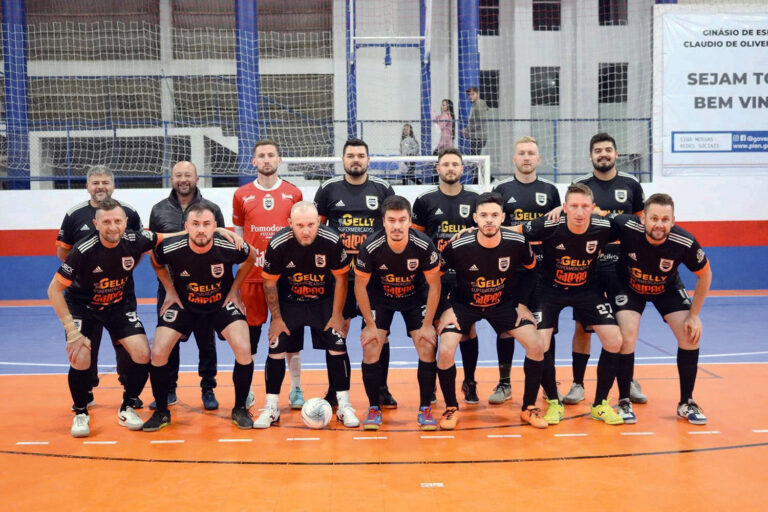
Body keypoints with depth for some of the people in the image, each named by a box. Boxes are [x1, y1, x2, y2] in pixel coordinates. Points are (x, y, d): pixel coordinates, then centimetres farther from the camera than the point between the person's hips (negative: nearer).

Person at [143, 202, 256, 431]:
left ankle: (240, 409, 3)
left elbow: (251, 258, -3)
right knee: (158, 353, -11)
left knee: (243, 349, -19)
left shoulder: (230, 247, -27)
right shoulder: (170, 249, -26)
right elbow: (156, 263, 0)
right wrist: (170, 291, -2)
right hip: (183, 303, 1)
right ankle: (161, 412, 13)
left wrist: (234, 290, -4)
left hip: (222, 303, -1)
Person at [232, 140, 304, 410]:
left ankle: (296, 388, 17)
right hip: (252, 274, 0)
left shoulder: (294, 193, 5)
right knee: (250, 331, 5)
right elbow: (237, 234, 12)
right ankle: (246, 390, 19)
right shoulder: (241, 195, 6)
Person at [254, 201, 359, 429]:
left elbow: (341, 278, -8)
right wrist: (276, 318, -5)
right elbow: (270, 283, -8)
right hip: (288, 303, 0)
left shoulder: (332, 241, -22)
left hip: (325, 302, 0)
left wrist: (337, 315, -6)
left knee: (338, 348, -7)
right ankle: (271, 409, 11)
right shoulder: (278, 244, -23)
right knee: (276, 350, -5)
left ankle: (344, 406, 8)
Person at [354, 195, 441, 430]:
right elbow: (360, 285, -13)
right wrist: (370, 324, -12)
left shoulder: (424, 245, -27)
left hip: (416, 298, 0)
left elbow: (434, 284, -13)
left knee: (428, 348, -11)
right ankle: (374, 409, 6)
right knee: (370, 349, -12)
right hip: (379, 299, 0)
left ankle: (425, 409, 5)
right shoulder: (370, 247, -27)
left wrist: (427, 325, -13)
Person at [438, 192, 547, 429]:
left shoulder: (517, 243, -19)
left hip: (503, 303, 2)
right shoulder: (458, 247, -25)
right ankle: (451, 408, 4)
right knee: (445, 351, -21)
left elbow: (531, 269, 2)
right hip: (463, 304, -2)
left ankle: (529, 408, 8)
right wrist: (447, 308, -12)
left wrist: (522, 302, -3)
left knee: (536, 345, -12)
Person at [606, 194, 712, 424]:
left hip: (667, 289, 2)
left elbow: (705, 274, -12)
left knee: (690, 336, -7)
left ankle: (686, 404, 12)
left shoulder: (685, 242, -31)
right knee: (627, 335, -20)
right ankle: (624, 402, -1)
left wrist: (694, 315, -11)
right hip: (628, 286, -2)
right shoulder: (626, 226, -36)